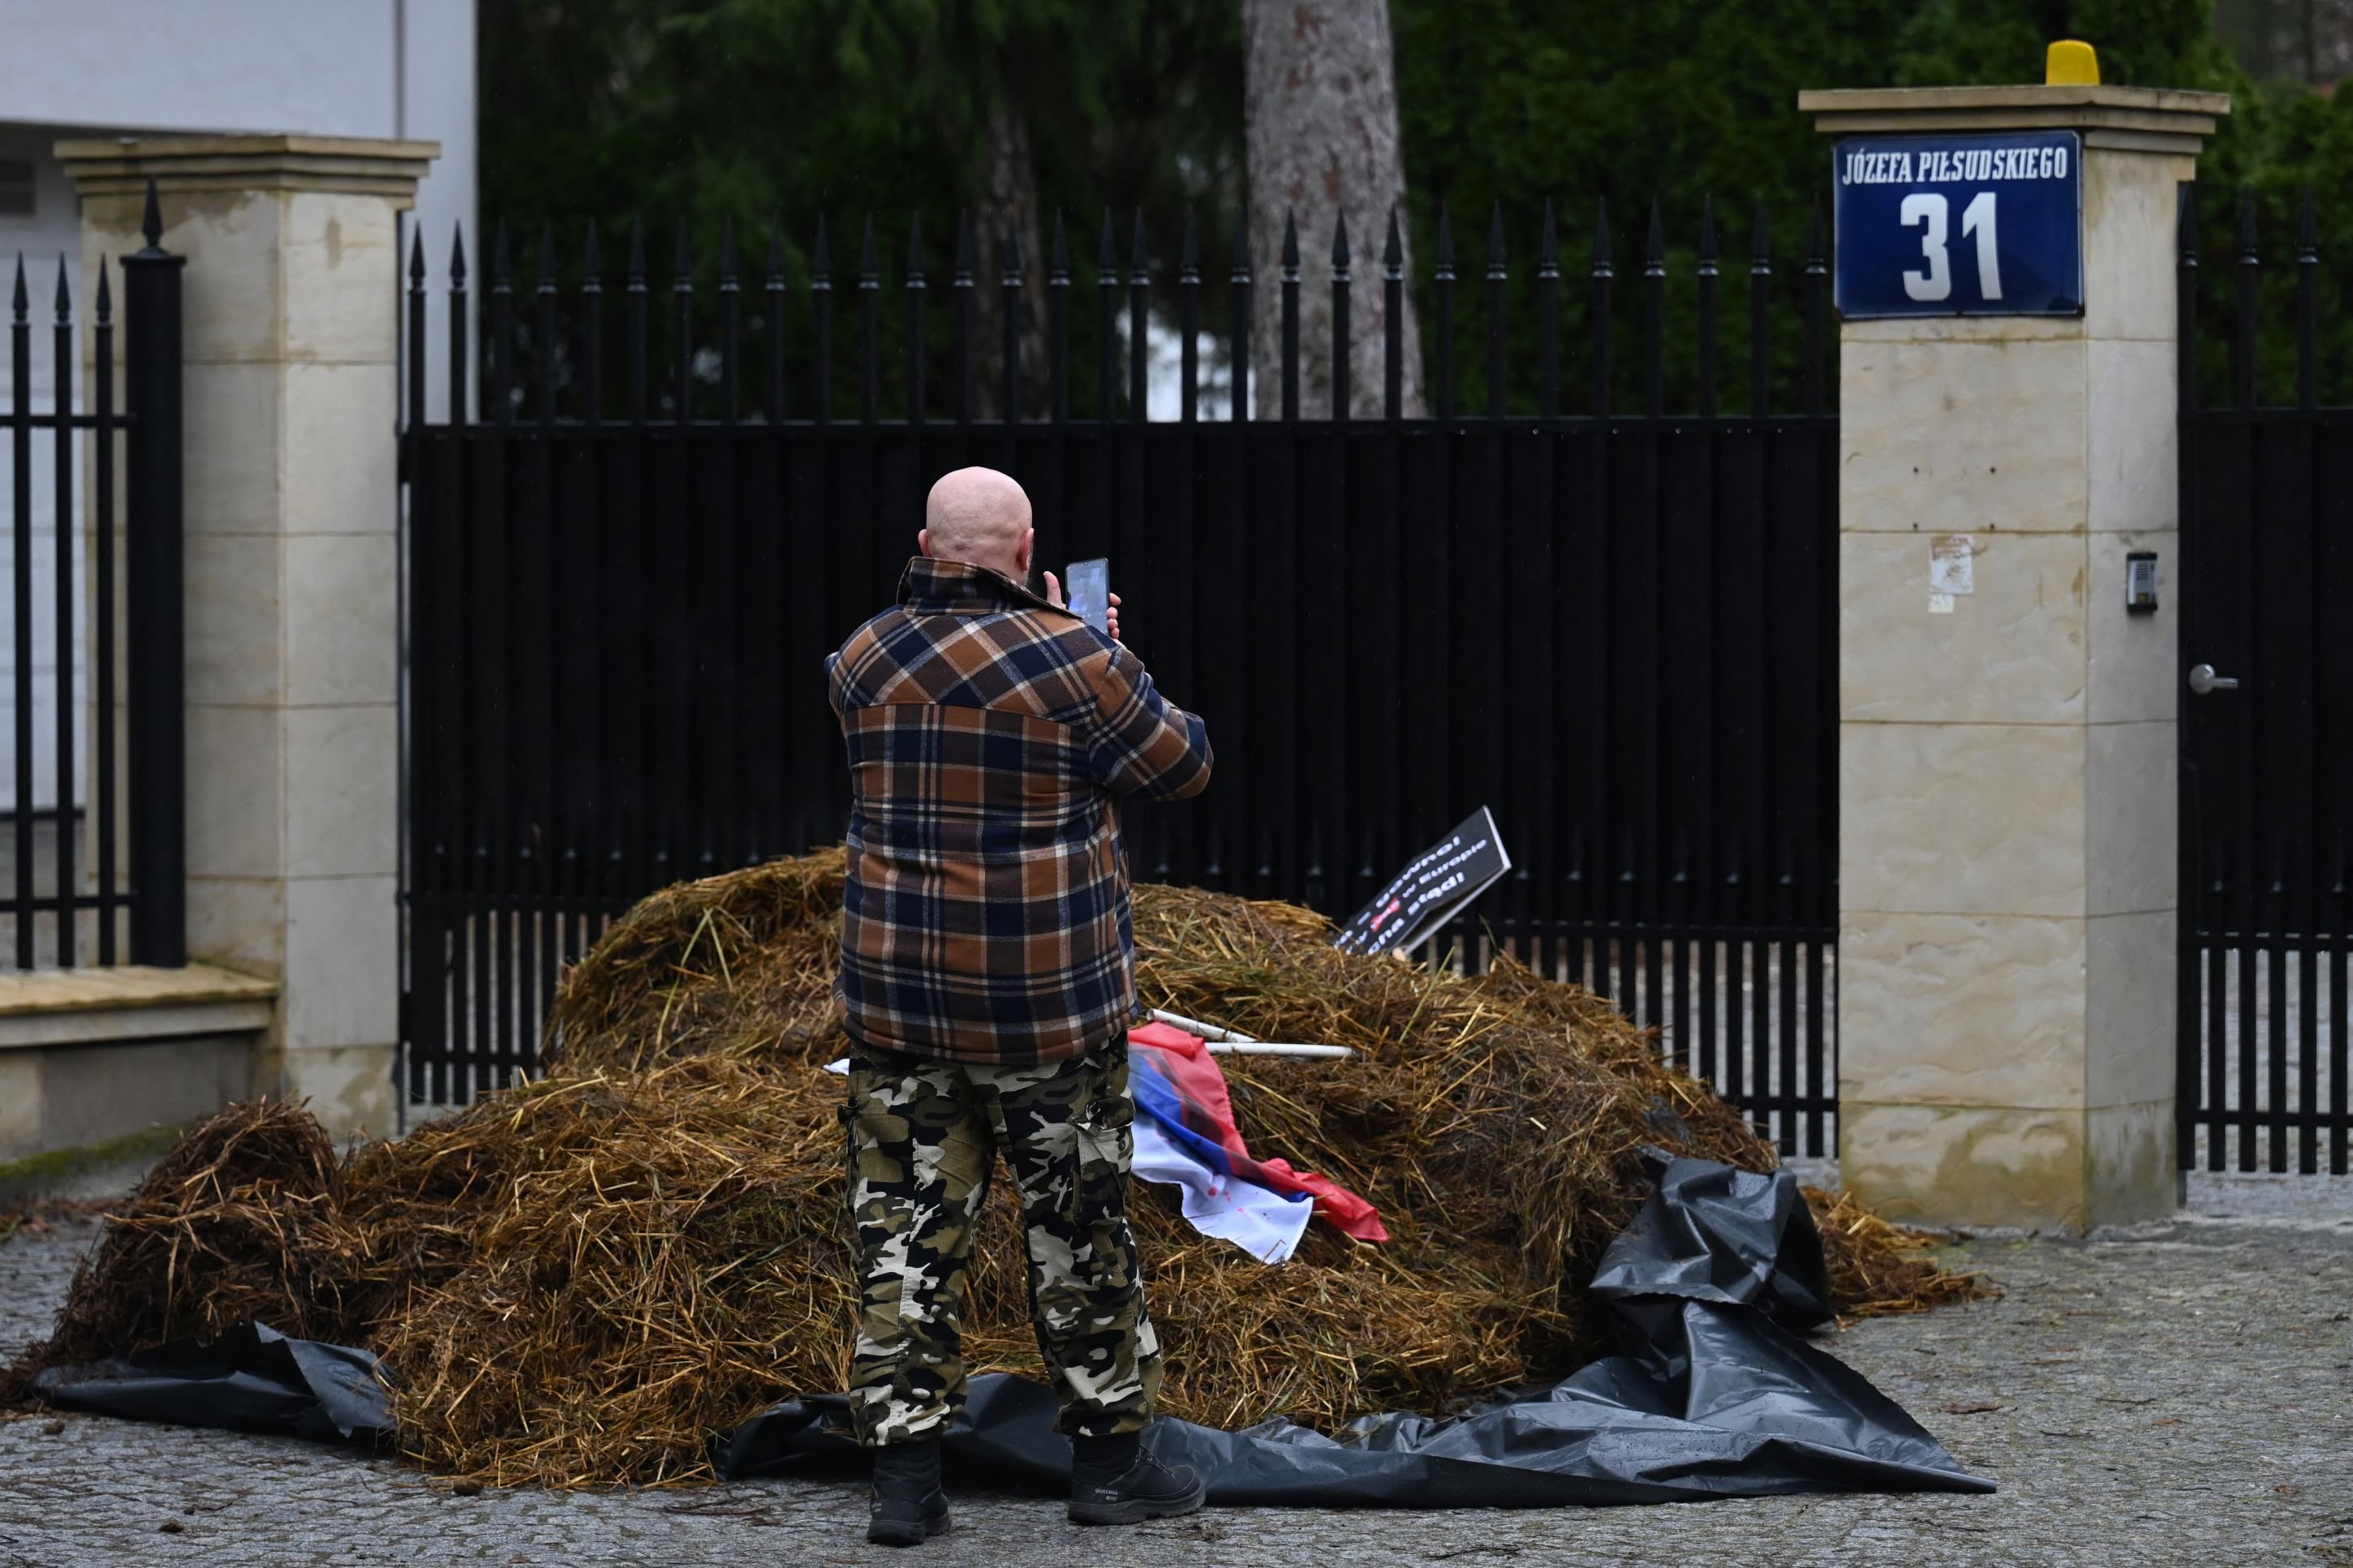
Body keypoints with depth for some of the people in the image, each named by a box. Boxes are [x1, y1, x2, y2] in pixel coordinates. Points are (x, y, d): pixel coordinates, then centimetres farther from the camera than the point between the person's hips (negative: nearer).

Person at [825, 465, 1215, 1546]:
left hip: (894, 1000, 3)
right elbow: (1183, 766, -1)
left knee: (906, 1224, 7)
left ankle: (904, 1471, 5)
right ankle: (1108, 1456, 19)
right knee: (1079, 1228, 10)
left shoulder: (863, 662, 1)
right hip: (1046, 1005, -3)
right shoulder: (1073, 663, -13)